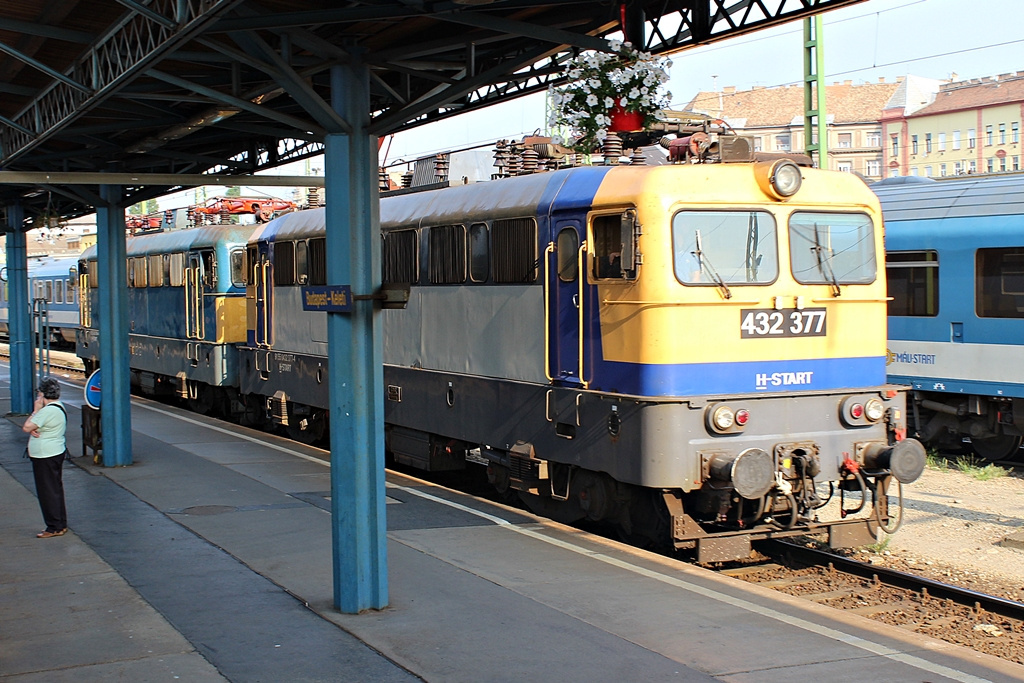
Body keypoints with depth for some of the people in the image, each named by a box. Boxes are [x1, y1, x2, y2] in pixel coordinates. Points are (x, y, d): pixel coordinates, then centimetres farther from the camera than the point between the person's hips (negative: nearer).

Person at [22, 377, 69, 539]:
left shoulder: (48, 411, -22)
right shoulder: (59, 407, 12)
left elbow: (26, 427, -21)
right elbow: (30, 427, 14)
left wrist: (36, 410, -11)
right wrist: (34, 429, -9)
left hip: (46, 457, -11)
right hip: (56, 454, 11)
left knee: (48, 491, -4)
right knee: (55, 490, 15)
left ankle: (55, 527, 1)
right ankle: (60, 525, 21)